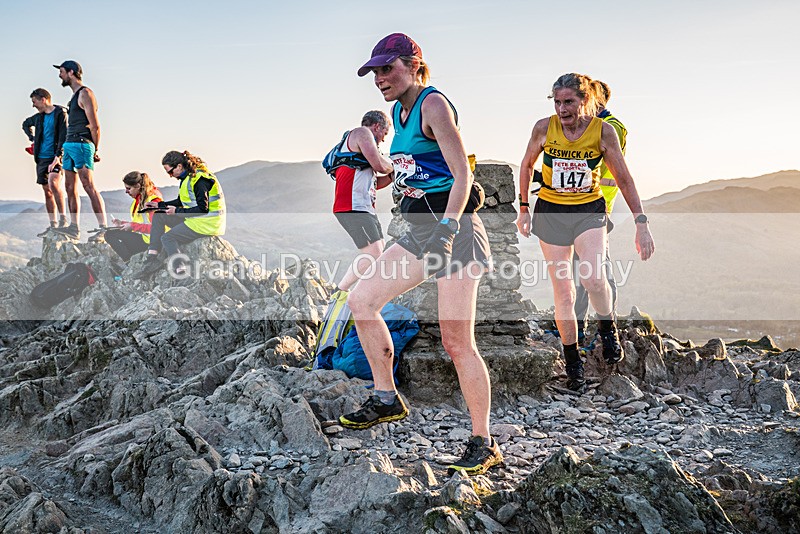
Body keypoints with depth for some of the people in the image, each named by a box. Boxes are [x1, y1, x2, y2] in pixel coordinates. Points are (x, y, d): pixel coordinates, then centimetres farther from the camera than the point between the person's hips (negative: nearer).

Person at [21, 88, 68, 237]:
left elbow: (64, 137, -15)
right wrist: (33, 138, 20)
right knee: (47, 191, 6)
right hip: (41, 158, 8)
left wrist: (57, 157, -23)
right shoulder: (39, 116, 15)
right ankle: (53, 225, 10)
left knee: (53, 182, -29)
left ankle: (63, 218, -23)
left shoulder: (60, 113, -6)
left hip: (54, 157, -7)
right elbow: (26, 124, 37)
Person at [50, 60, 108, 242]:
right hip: (69, 144, 10)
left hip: (81, 145, -10)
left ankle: (103, 228, -15)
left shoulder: (85, 93, -8)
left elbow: (94, 125, -13)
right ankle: (74, 228, 12)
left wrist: (96, 150, -11)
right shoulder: (75, 95, 21)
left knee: (89, 187, -14)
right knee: (70, 187, 8)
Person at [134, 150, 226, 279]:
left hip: (207, 223, -10)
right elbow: (181, 202, 22)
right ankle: (152, 259, 1)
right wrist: (159, 204, 15)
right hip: (194, 218, 10)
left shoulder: (199, 180, -21)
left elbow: (203, 209, -24)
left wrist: (177, 211, -18)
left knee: (167, 238, -12)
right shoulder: (187, 177, 10)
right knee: (158, 217, 9)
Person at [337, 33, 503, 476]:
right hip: (419, 232, 9)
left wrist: (445, 230, -29)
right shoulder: (398, 111, 14)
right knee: (361, 299, 6)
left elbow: (462, 175, -20)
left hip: (455, 229, -9)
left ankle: (484, 444, 4)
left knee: (457, 343, -8)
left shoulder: (433, 104, -12)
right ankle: (387, 399, 17)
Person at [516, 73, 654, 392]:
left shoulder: (603, 131, -9)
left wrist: (641, 223, -10)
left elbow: (623, 179, -5)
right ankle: (573, 363, 16)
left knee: (593, 278, -27)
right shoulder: (544, 128, -8)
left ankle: (608, 329, 3)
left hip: (589, 210, -1)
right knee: (563, 295, 1)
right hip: (551, 212, 1)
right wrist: (523, 208, 11)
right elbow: (527, 165, 9)